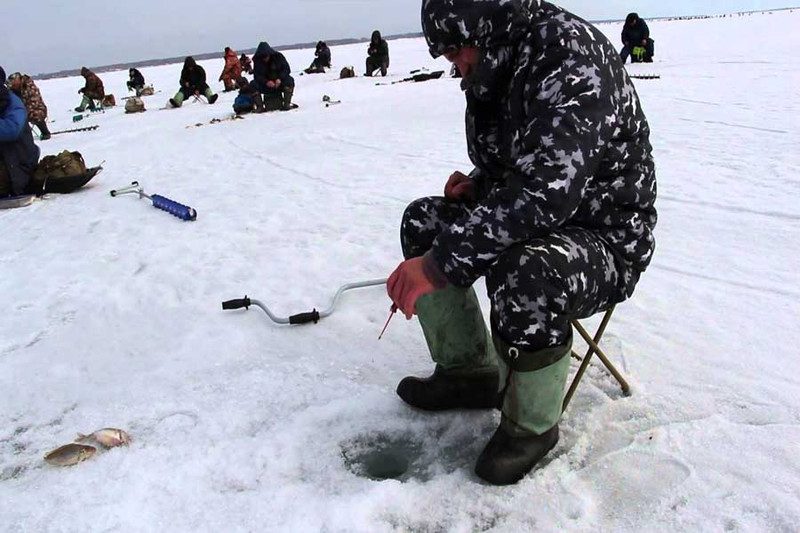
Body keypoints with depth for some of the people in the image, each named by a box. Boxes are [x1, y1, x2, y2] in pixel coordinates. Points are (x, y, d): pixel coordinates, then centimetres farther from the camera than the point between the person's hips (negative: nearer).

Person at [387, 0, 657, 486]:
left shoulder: (571, 56, -24)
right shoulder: (501, 67, 5)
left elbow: (545, 191, -36)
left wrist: (439, 262, -36)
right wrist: (478, 185, -1)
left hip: (607, 240, -9)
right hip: (537, 220, 9)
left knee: (525, 273, -38)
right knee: (423, 219, 2)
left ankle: (534, 425, -8)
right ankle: (470, 372, 9)